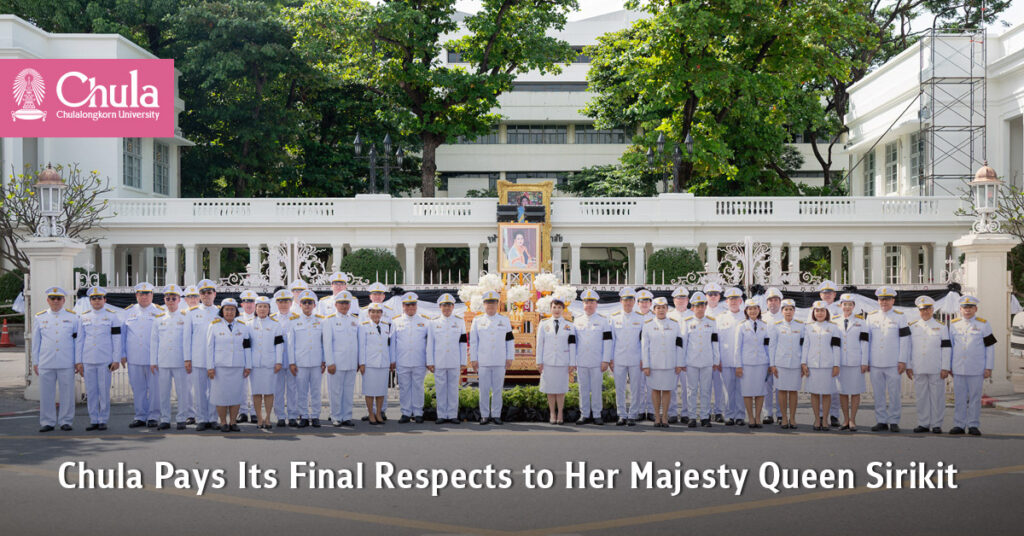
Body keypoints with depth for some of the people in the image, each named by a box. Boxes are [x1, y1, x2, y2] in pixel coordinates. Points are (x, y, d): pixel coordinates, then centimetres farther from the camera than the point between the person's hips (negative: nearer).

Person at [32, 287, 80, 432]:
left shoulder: (72, 317, 6)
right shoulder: (39, 318, 9)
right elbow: (35, 342, 12)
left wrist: (78, 361, 2)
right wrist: (35, 362, 8)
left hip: (67, 364, -1)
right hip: (46, 364, 1)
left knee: (67, 393, 1)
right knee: (46, 393, 2)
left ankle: (66, 421, 11)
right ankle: (47, 422, 11)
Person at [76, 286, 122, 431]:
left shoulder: (112, 316, 2)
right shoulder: (84, 317, 10)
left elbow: (117, 339, 0)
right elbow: (79, 339, 12)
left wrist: (116, 360, -5)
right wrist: (78, 361, 7)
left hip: (105, 360, -3)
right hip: (88, 360, 3)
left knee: (104, 391, -1)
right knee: (91, 392, 5)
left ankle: (103, 420, 7)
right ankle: (93, 420, 11)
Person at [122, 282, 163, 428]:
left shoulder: (159, 312, 4)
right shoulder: (128, 312, 12)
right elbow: (122, 334, 14)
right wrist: (122, 354, 7)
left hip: (154, 358, -3)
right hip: (133, 358, 3)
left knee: (154, 388, -2)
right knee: (138, 389, 7)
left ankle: (153, 416, 7)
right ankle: (140, 416, 14)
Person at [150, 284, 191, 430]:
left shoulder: (186, 317, 3)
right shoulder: (159, 318, 10)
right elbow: (154, 340, 12)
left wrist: (189, 360, -4)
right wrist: (153, 361, 6)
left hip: (180, 362, -2)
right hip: (162, 362, 2)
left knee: (182, 392, 0)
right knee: (163, 392, 4)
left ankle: (181, 419, 9)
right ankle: (165, 419, 12)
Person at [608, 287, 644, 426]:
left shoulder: (640, 318, 4)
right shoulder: (613, 318, 6)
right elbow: (610, 339, 8)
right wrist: (610, 359, 4)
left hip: (635, 360, -1)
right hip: (618, 360, 1)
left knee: (635, 389, 2)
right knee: (619, 389, 3)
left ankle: (632, 416, 11)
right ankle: (622, 416, 12)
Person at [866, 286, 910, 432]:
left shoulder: (900, 317, 2)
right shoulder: (871, 316, 10)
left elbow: (904, 340, -2)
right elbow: (866, 339, 12)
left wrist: (903, 361, -8)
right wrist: (865, 361, 8)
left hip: (893, 364, -3)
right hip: (875, 364, 3)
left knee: (894, 394, 0)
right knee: (878, 394, 6)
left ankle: (894, 422, 8)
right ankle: (881, 421, 13)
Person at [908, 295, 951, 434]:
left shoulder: (941, 327, 4)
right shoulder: (912, 327, 9)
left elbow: (946, 348, 1)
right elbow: (907, 348, 10)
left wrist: (945, 368, -5)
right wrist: (908, 366, 4)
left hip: (936, 370, -2)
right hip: (918, 370, 2)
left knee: (937, 397, 1)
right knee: (921, 397, 5)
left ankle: (936, 424, 7)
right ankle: (923, 424, 12)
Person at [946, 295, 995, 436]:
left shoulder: (983, 324, 2)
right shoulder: (954, 324, 9)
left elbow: (990, 347, 2)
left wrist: (988, 368, -3)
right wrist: (948, 367, 11)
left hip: (976, 370, -2)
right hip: (958, 370, 2)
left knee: (975, 398, 2)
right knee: (959, 398, 4)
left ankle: (974, 425, 9)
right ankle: (959, 425, 10)